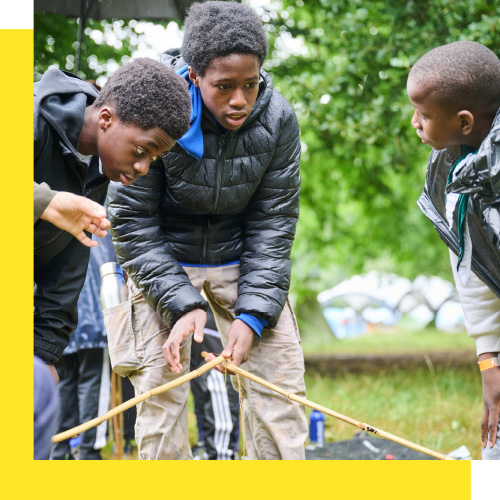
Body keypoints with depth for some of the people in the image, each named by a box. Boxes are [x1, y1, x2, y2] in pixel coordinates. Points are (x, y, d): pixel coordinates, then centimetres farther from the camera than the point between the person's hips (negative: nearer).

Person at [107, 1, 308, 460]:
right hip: (162, 259, -2)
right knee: (161, 387, -7)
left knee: (279, 381, 0)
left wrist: (252, 314, -18)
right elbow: (133, 223, -17)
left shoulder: (277, 119, -16)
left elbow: (273, 224, -9)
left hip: (242, 258, 3)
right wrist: (182, 304, -25)